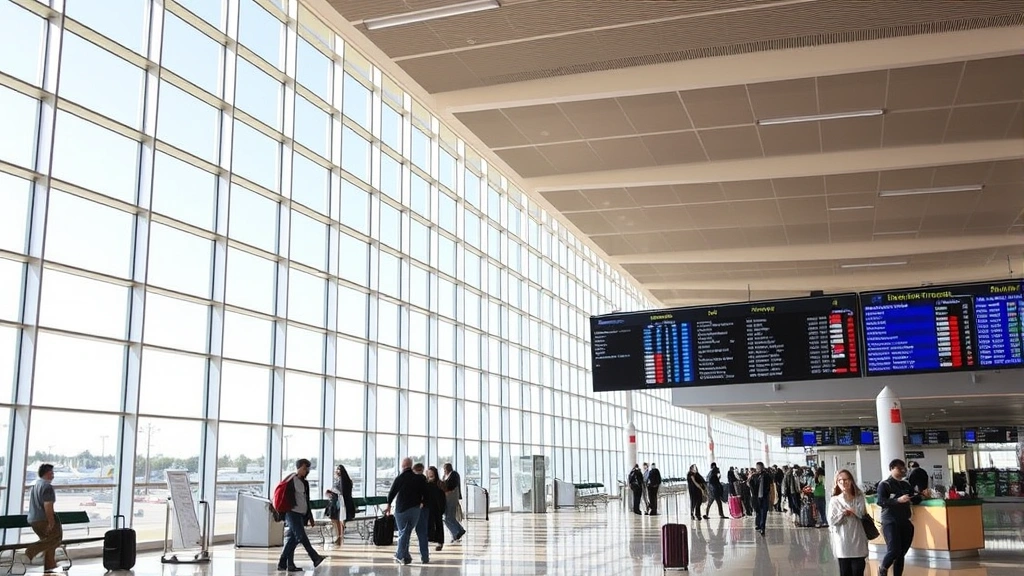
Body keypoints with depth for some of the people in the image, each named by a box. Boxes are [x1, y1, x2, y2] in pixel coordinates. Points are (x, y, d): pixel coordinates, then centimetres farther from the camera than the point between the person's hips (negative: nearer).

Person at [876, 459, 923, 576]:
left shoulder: (906, 485, 14)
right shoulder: (884, 484, -3)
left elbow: (915, 499, 18)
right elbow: (880, 501, -14)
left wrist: (922, 495, -2)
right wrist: (898, 500, -25)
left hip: (905, 522, 5)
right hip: (890, 522, -5)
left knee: (901, 553, 5)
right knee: (894, 550, -14)